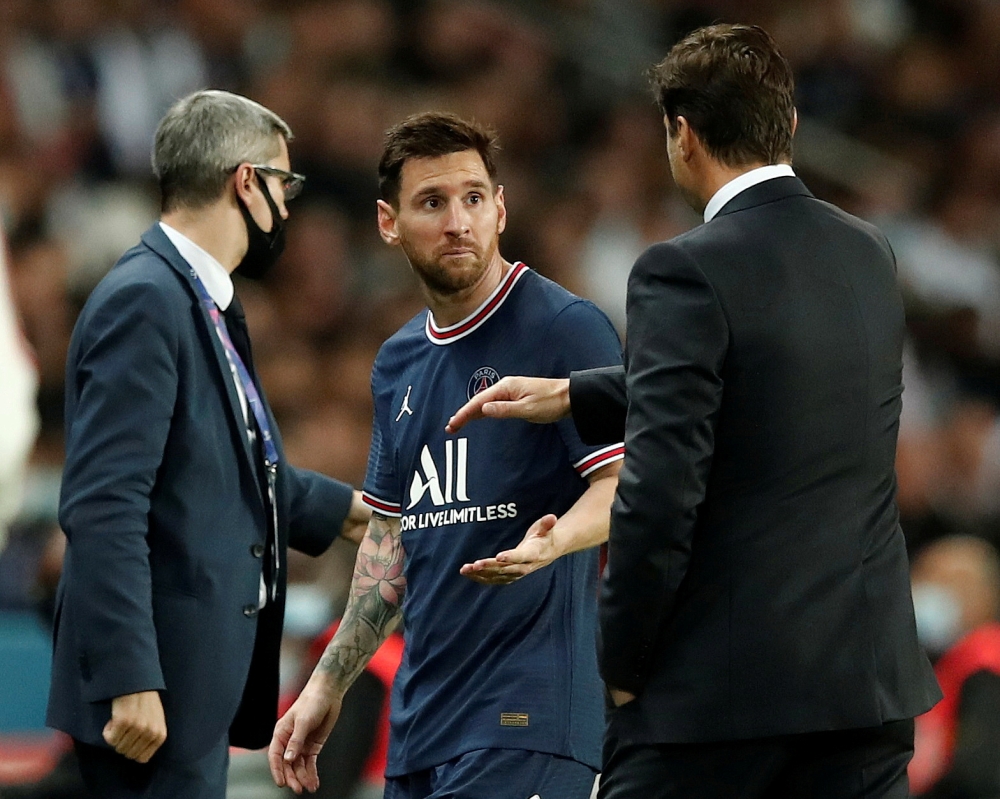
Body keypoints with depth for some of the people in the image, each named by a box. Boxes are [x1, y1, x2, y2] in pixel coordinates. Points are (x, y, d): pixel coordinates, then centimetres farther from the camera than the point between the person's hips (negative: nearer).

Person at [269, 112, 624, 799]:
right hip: (420, 724, 7)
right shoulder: (398, 363, 17)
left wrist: (550, 543, -35)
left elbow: (626, 483, -14)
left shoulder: (567, 328, -6)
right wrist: (326, 689, 19)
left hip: (525, 718, -7)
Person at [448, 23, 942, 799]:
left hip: (724, 682, -6)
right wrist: (570, 396, 30)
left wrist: (622, 663, -5)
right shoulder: (869, 255, 10)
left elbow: (659, 492, -17)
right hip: (870, 677, 6)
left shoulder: (687, 273, -13)